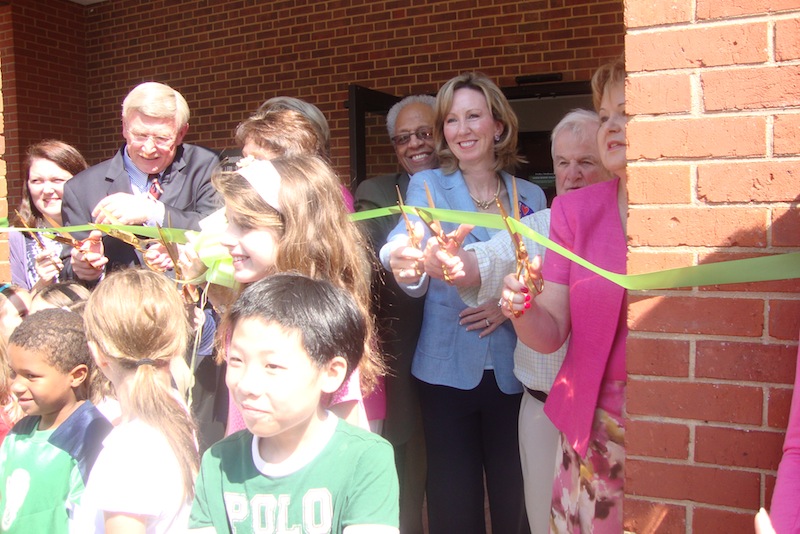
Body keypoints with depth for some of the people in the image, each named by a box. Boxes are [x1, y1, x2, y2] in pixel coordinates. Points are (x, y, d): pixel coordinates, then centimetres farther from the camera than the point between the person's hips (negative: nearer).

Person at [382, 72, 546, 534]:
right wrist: (405, 264, -40)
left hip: (513, 372, 1)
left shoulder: (531, 197, 7)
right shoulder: (427, 186, 2)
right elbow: (410, 243, -17)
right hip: (448, 369, -1)